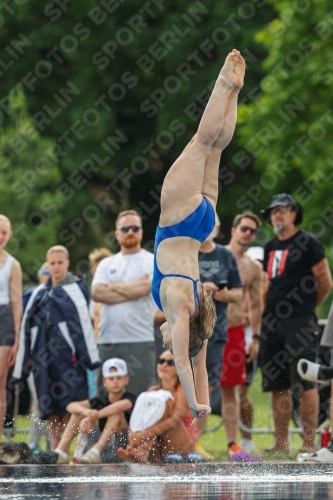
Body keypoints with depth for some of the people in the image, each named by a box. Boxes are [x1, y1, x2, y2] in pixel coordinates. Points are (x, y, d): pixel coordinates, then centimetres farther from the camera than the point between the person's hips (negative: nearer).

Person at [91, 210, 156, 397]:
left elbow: (143, 288, -12)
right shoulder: (106, 264, 17)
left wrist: (114, 287, 4)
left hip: (140, 341, -4)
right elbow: (97, 293, 0)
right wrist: (132, 290, -5)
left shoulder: (153, 262, 6)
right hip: (108, 339, 4)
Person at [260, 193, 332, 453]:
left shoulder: (307, 242, -5)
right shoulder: (271, 247, 17)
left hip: (299, 324, -7)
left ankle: (309, 443, -8)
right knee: (277, 385, 8)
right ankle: (281, 443, 12)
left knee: (305, 384, -8)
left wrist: (306, 306, 6)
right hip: (272, 324, 7)